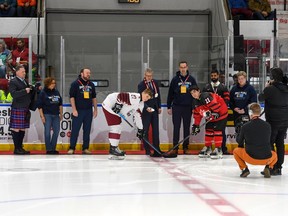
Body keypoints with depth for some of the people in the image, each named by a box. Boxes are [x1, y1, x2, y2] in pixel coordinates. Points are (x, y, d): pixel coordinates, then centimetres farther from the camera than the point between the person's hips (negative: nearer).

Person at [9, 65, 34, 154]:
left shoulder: (25, 82, 19)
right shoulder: (13, 82, -6)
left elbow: (28, 94, 24)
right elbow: (14, 94, -19)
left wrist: (33, 90, 8)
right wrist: (25, 91, -20)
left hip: (25, 109, 8)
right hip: (17, 109, -8)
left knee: (23, 129, 10)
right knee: (16, 129, -4)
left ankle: (20, 147, 16)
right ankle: (16, 148, 0)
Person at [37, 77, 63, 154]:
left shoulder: (56, 92, 13)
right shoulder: (43, 93, -4)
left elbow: (60, 104, 20)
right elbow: (39, 105, -6)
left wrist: (61, 113, 16)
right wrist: (42, 116, -11)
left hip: (56, 115, 6)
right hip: (47, 115, -6)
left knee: (56, 131, 5)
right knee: (47, 131, -4)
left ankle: (53, 148, 16)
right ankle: (48, 149, 2)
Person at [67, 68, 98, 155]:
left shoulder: (91, 85, 12)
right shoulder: (75, 84, -4)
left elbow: (94, 98, 18)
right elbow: (72, 97, -8)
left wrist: (95, 109, 12)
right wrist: (74, 110, -14)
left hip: (88, 111, 5)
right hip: (78, 111, -5)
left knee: (87, 131, 7)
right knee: (75, 130, -4)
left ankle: (85, 148, 13)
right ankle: (72, 148, 2)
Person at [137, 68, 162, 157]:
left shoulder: (155, 83, 6)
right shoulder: (141, 85, -12)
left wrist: (159, 107, 14)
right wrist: (146, 107, -29)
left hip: (155, 109, 5)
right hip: (145, 110, -5)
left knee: (155, 129, 7)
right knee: (145, 130, 0)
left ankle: (156, 148, 12)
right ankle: (147, 149, 5)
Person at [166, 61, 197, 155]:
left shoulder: (191, 79, 5)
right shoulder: (175, 79, 2)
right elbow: (170, 94, 4)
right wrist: (169, 107, 2)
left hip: (188, 107, 1)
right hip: (176, 107, -1)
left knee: (187, 128, 6)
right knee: (176, 128, 0)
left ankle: (185, 147, 13)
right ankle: (175, 148, 3)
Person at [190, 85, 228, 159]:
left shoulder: (206, 96, -28)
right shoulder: (196, 102, 3)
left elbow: (215, 104, -36)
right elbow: (197, 114, 10)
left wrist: (214, 113, -33)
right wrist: (196, 125, 7)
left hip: (221, 113, -9)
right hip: (211, 117, 9)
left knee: (217, 130, -13)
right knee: (208, 129, 8)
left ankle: (218, 150, -9)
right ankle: (208, 148, 21)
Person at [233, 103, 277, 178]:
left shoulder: (245, 126, -6)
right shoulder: (267, 125, 2)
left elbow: (239, 141, 10)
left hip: (250, 158, -2)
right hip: (266, 159, 2)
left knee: (236, 151, 26)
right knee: (274, 155, 36)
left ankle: (244, 169, 7)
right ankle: (268, 167, 7)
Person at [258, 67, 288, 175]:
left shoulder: (270, 89, -17)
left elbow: (260, 98, -4)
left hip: (273, 121, -6)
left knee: (269, 143, 2)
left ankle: (272, 167, -2)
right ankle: (279, 167, 16)